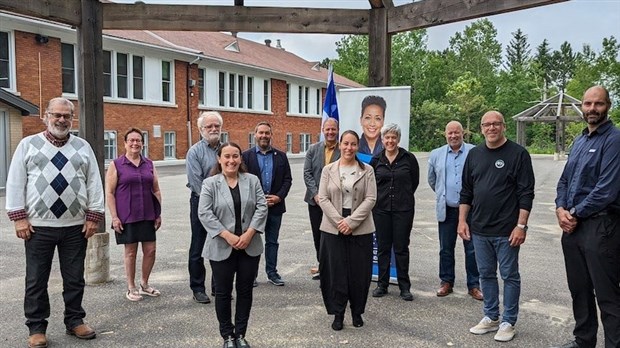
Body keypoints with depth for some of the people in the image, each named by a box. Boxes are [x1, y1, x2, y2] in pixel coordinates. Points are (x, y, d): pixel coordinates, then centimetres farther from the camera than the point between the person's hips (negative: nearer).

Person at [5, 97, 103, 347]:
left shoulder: (83, 147, 9)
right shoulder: (28, 145, 4)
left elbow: (94, 183, 6)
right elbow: (15, 182, 1)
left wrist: (93, 216, 0)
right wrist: (19, 218, -6)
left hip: (76, 226, 2)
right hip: (38, 226, -1)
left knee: (74, 278, 10)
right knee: (36, 280, 6)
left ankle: (74, 321, 25)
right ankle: (36, 328, 19)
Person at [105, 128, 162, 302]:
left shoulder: (149, 164, 9)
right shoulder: (116, 165, -1)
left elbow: (156, 190, 12)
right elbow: (109, 192, -4)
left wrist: (159, 213, 6)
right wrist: (114, 217, -11)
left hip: (148, 215, 4)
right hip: (126, 217, -3)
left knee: (150, 250, 5)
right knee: (130, 252, 5)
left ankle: (144, 284, 26)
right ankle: (131, 288, 21)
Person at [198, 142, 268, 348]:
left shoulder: (252, 180, 5)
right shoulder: (210, 184, -2)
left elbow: (261, 208, -1)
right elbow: (205, 213, -10)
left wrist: (249, 233, -13)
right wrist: (227, 236, -17)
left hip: (249, 246, 2)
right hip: (221, 248, -2)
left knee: (245, 290, 9)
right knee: (223, 292, 7)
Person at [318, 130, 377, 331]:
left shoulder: (367, 170, 3)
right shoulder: (328, 170, 5)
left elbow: (370, 199, -5)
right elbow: (323, 199, -1)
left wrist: (351, 222, -14)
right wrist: (339, 221, -13)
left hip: (360, 229, 0)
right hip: (333, 229, 0)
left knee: (359, 271, 6)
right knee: (336, 271, 3)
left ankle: (357, 312, 24)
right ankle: (338, 314, 16)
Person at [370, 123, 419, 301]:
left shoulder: (408, 158, -2)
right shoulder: (376, 160, 3)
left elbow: (415, 181, 8)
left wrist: (403, 196, 11)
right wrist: (380, 196, 10)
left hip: (403, 209, -2)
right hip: (381, 209, 2)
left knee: (401, 248, 4)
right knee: (383, 247, 8)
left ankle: (404, 287, 14)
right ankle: (382, 285, 19)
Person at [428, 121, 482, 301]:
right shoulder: (436, 154, 6)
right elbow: (432, 180, 19)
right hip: (447, 209, 3)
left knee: (472, 249, 5)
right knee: (446, 249, 10)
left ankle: (473, 285, 16)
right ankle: (446, 282, 23)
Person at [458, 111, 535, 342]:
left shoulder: (518, 154, -6)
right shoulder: (474, 154, 8)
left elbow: (526, 193, -9)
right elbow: (466, 191, 12)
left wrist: (521, 225, -14)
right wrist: (462, 220, 7)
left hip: (506, 230, -5)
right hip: (479, 229, 5)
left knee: (510, 276, 6)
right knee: (486, 275, 14)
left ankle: (508, 322, 18)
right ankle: (491, 318, 27)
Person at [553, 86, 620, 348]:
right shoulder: (579, 141, 14)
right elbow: (565, 179, 16)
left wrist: (575, 214, -11)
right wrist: (561, 209, -1)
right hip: (572, 226, 8)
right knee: (579, 289, 17)